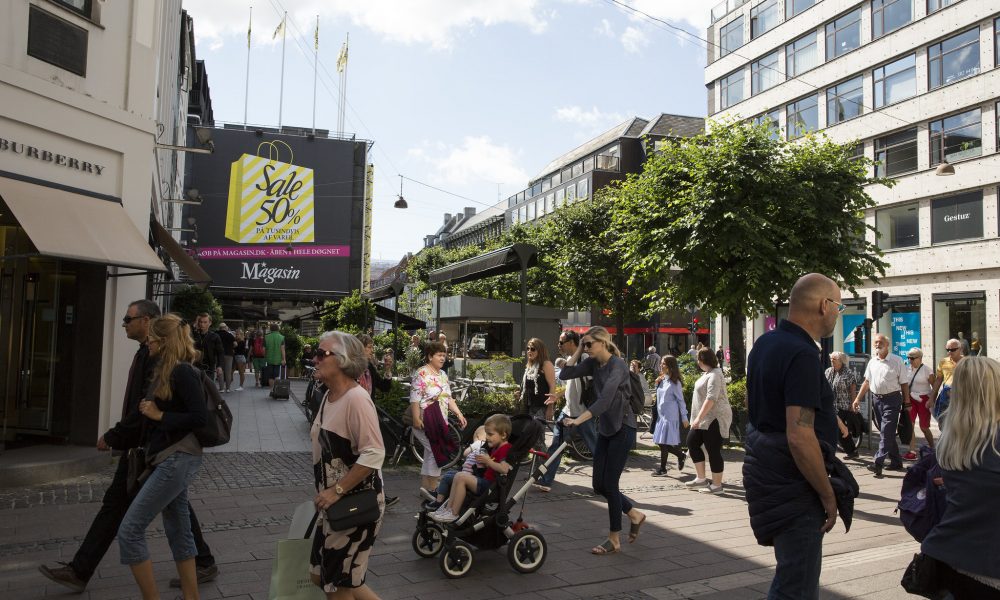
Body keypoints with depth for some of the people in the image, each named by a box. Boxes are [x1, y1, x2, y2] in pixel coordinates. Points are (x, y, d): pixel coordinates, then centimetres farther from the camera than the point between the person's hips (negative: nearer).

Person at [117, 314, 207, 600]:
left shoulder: (183, 372, -15)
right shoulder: (165, 371, 13)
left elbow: (199, 417, -19)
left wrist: (159, 415, -15)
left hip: (178, 459, -10)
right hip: (169, 459, 10)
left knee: (129, 531, -7)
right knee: (179, 533, 14)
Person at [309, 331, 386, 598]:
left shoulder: (356, 399, -22)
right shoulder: (329, 396, 7)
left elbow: (374, 454, -27)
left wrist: (337, 490, -24)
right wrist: (326, 492, 15)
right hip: (334, 503, 9)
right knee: (321, 576, 18)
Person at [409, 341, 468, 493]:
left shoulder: (443, 374, 14)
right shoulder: (421, 374, -11)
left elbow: (448, 398, 17)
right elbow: (414, 399, -17)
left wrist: (459, 413, 8)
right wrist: (416, 419, -25)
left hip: (440, 422, 8)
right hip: (425, 423, -8)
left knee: (431, 454, 11)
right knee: (437, 452, -9)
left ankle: (425, 489, 18)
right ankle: (432, 489, 0)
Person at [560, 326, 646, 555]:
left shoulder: (617, 365, -19)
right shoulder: (593, 364, 4)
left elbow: (605, 400, -31)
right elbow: (565, 374, 1)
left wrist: (578, 420, -39)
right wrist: (578, 351, -3)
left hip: (622, 429, -8)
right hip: (605, 429, 8)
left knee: (609, 484, -4)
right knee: (599, 485, 9)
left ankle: (614, 540, 11)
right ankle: (635, 514, 31)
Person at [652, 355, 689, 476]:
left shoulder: (675, 382, -9)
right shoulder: (661, 380, 11)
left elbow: (680, 400, -7)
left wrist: (684, 417, -7)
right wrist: (657, 385, 2)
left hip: (670, 416, -7)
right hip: (662, 415, 8)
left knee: (664, 442, -4)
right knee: (660, 442, 8)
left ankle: (662, 469, 7)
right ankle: (681, 455, 27)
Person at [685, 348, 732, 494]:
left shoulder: (714, 375, -18)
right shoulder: (708, 373, 13)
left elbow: (711, 399, -27)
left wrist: (699, 418, -30)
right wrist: (698, 418, 24)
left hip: (714, 419, -11)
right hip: (705, 418, 11)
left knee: (713, 450, -3)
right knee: (692, 442, 11)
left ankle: (717, 485, 7)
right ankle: (701, 479, 18)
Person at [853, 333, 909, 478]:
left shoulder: (897, 361, -5)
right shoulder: (872, 362, 10)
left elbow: (904, 383, -4)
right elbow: (867, 382, 15)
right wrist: (857, 399, 9)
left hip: (892, 399, -6)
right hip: (877, 399, 6)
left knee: (886, 432, -11)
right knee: (887, 433, 12)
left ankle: (878, 464, -18)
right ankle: (896, 462, 22)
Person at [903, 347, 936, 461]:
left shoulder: (926, 370, -8)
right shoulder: (908, 369, 6)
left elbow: (934, 386, -8)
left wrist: (931, 400, -18)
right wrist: (906, 400, 7)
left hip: (923, 399, -4)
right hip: (910, 400, 4)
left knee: (924, 427, 4)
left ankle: (933, 449, 27)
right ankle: (912, 451, -4)